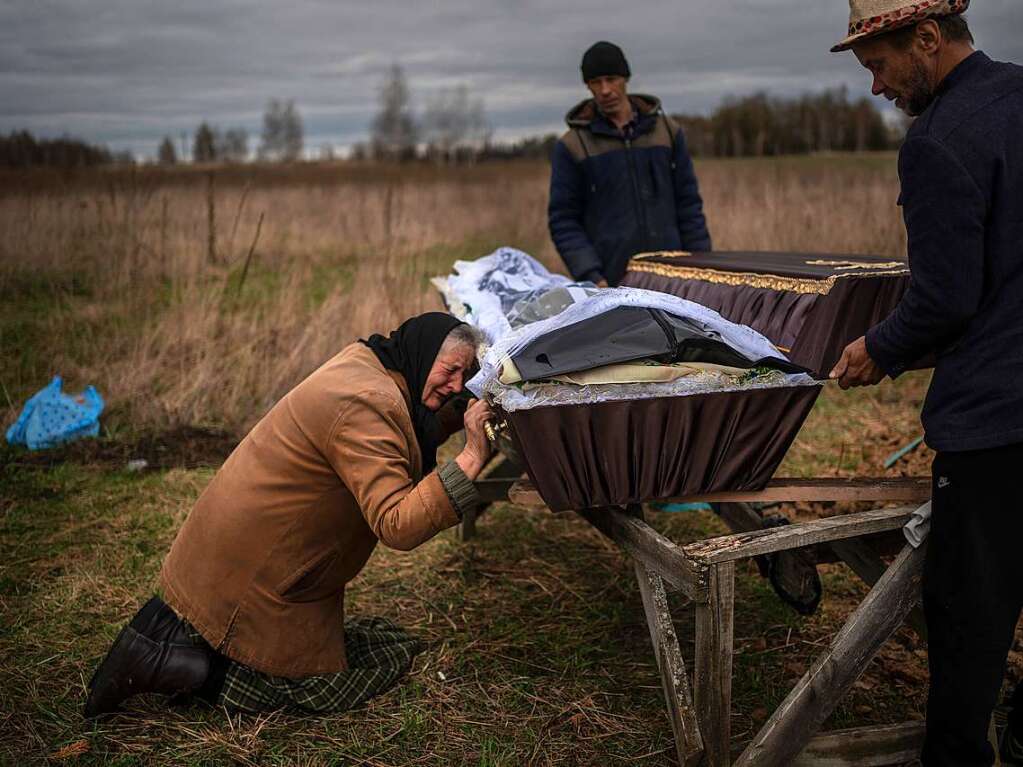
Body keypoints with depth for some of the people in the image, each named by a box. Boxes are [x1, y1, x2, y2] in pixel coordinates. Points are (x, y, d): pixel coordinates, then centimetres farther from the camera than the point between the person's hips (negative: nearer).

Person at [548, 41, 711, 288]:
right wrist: (591, 277, -12)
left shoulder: (667, 130, 10)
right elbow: (562, 221, 0)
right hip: (610, 285, -2)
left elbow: (688, 204, 11)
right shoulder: (573, 146, 2)